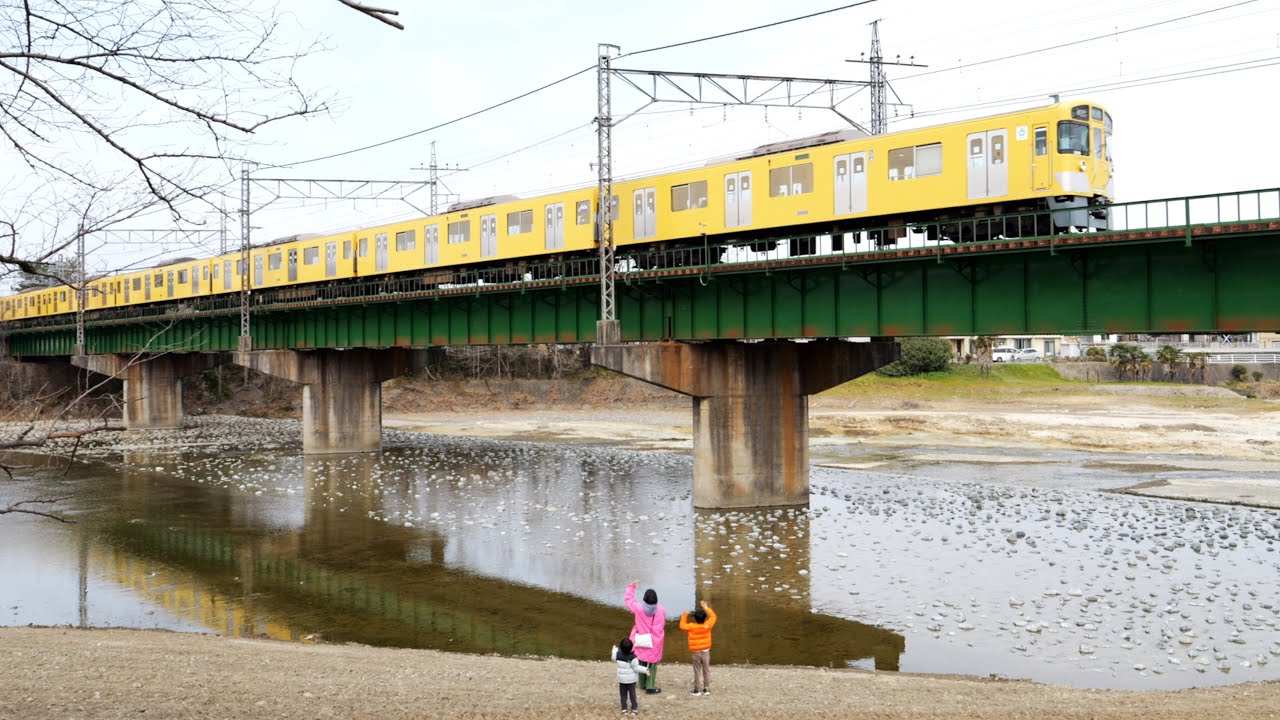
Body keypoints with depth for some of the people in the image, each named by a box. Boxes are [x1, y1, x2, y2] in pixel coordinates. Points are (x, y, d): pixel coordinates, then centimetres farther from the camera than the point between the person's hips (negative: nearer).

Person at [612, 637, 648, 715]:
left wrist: (614, 650, 26)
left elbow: (614, 658, 11)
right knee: (632, 694, 10)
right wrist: (645, 670, -15)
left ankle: (624, 709, 17)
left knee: (623, 694, 14)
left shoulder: (618, 654, -11)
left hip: (622, 679, 3)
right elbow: (636, 667, -21)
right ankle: (634, 709, 13)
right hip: (631, 679, -3)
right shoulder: (632, 657, -24)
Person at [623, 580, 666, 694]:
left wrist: (631, 586, 12)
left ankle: (643, 684, 33)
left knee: (642, 661, 19)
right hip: (655, 642, -1)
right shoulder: (661, 610, -13)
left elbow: (627, 599, 1)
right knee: (652, 664, 8)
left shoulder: (639, 608, -17)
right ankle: (650, 687, 9)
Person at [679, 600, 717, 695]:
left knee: (697, 671, 4)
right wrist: (706, 608, 12)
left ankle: (697, 689, 6)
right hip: (706, 651, 2)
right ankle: (706, 689, 12)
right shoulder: (707, 625, -10)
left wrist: (684, 615, 10)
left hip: (696, 652, -2)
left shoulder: (691, 626, -14)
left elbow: (682, 625, 2)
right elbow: (713, 616, 6)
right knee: (706, 670, 10)